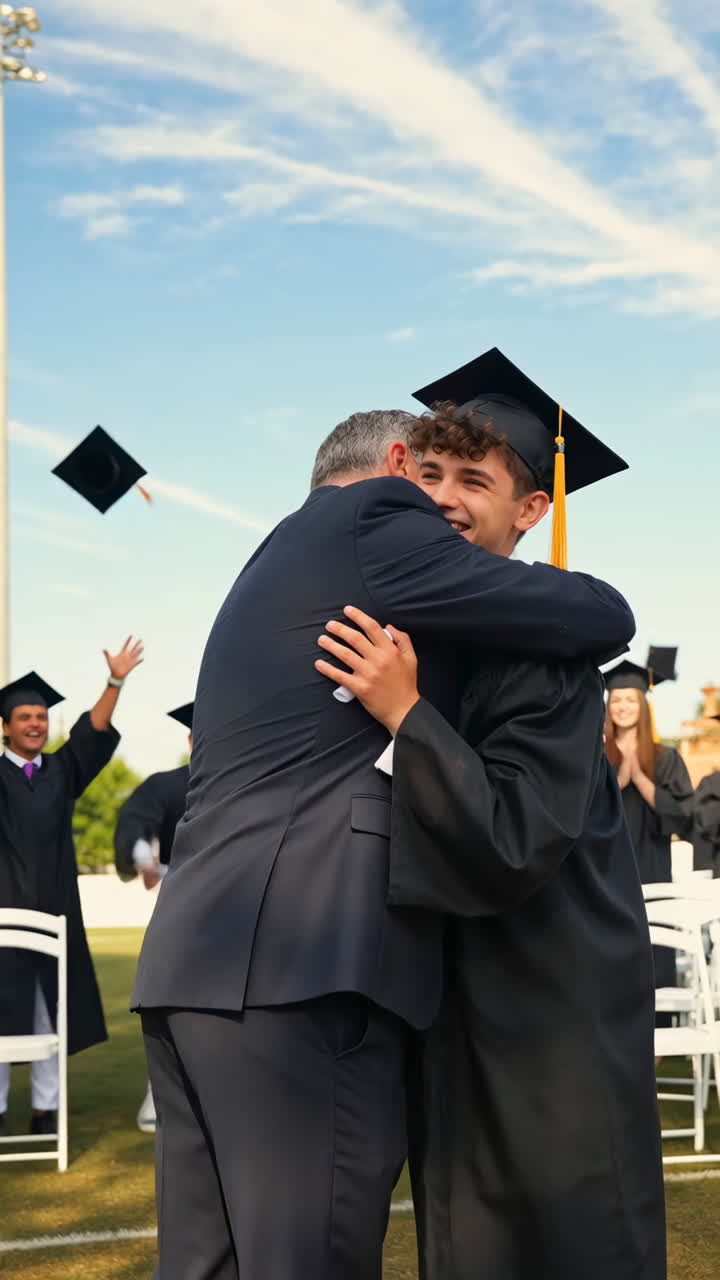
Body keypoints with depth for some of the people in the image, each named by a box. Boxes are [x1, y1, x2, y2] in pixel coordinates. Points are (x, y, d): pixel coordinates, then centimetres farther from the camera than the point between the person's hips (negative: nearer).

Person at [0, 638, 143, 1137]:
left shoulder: (61, 771, 10)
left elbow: (93, 733, -2)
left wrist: (115, 682, -14)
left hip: (54, 909, 3)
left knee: (50, 1013, 5)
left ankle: (46, 1109, 12)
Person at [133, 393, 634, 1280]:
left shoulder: (274, 563, 27)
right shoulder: (377, 521, 0)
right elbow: (603, 619, -1)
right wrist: (548, 597, 19)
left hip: (194, 961, 9)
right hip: (298, 965, -9)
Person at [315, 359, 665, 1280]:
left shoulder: (545, 647, -17)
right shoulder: (405, 631, 4)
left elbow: (518, 848, -27)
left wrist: (405, 715, -31)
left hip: (556, 1022, -7)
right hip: (452, 1010, 7)